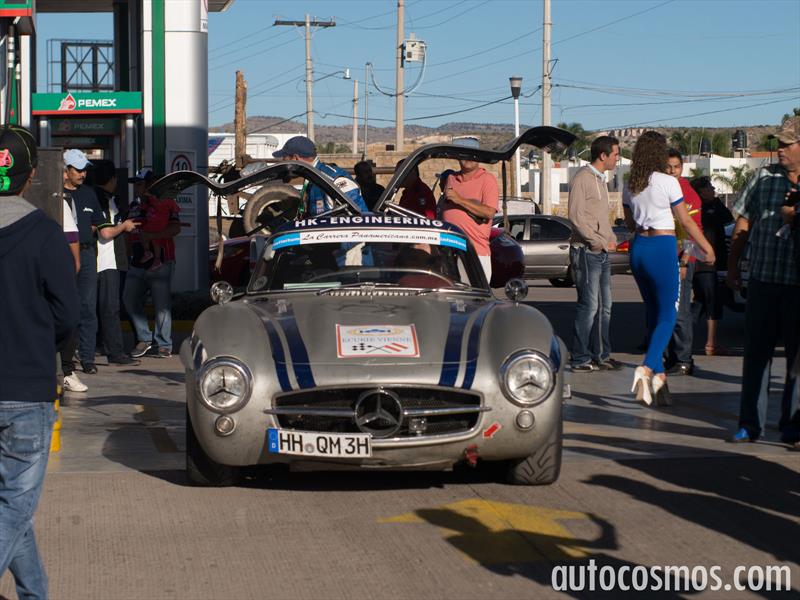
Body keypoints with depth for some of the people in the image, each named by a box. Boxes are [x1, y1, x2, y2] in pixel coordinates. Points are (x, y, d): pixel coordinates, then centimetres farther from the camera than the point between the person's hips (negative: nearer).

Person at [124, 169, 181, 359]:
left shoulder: (164, 204, -5)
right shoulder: (135, 206, 17)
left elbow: (175, 228, -17)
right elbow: (128, 230, 29)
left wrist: (150, 236, -22)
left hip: (160, 262, -7)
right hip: (138, 263, 7)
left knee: (162, 304, -4)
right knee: (129, 299, 1)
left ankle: (163, 344, 5)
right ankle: (144, 338, 13)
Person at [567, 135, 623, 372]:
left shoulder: (600, 179, 18)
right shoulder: (582, 178, -11)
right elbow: (576, 215, -18)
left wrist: (611, 238, 6)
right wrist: (600, 242, -16)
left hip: (602, 253, 9)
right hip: (586, 252, -9)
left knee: (604, 306, 12)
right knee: (589, 306, -9)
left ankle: (601, 356, 19)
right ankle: (580, 359, -4)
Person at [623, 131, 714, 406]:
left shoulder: (629, 187, 8)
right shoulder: (668, 182, -9)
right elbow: (686, 221, -3)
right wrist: (707, 248, 8)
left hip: (638, 248, 6)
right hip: (662, 247, -6)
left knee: (653, 313, 15)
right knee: (667, 315, -3)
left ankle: (658, 375, 15)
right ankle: (647, 368, -24)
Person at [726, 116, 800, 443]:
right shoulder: (764, 177, 7)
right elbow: (743, 224, 12)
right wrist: (733, 266, 10)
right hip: (763, 280, 2)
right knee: (755, 354, 3)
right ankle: (749, 423, 9)